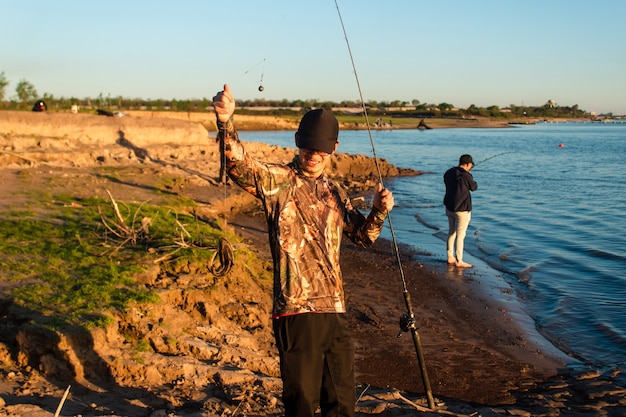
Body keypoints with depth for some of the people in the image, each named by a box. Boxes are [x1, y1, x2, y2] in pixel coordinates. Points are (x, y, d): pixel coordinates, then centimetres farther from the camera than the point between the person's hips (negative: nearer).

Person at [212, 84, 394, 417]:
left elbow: (362, 235, 21)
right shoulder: (277, 181, -4)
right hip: (296, 311, -6)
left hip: (335, 311, 6)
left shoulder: (333, 192, 15)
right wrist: (226, 121, -41)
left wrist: (379, 211, 0)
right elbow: (239, 166, -23)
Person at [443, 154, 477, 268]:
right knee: (460, 235, -1)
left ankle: (450, 258, 24)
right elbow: (474, 187, -2)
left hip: (449, 207, 8)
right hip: (462, 209, -7)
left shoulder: (448, 173, 2)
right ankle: (459, 261, 3)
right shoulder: (466, 176, -18)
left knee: (451, 233, 16)